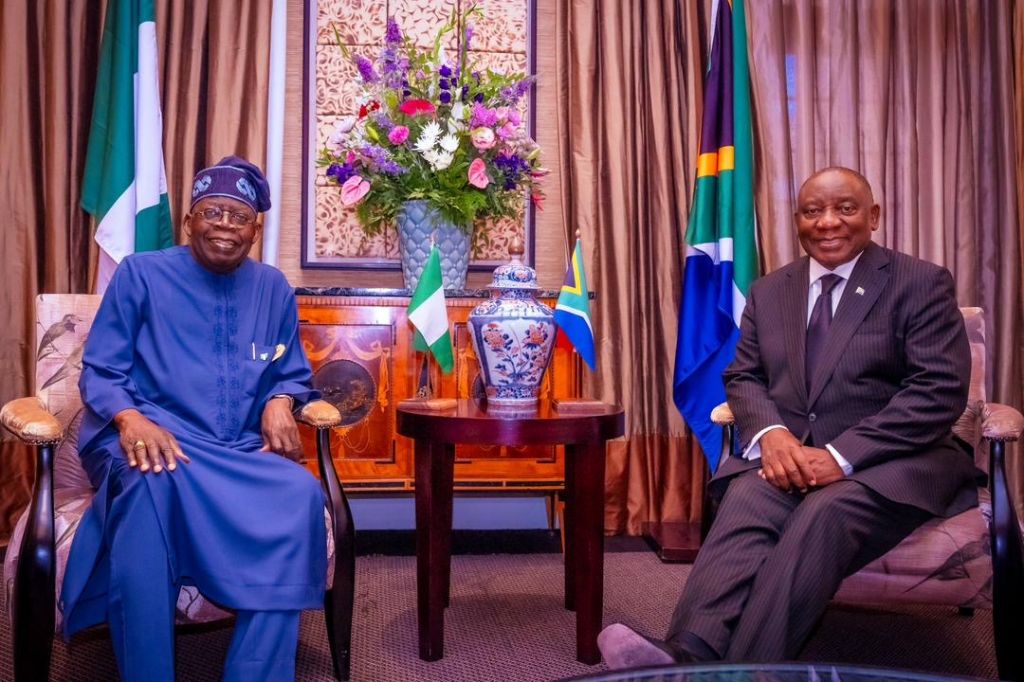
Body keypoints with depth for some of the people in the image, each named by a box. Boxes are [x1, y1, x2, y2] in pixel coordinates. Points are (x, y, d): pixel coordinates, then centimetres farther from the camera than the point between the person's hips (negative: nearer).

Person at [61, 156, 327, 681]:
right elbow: (98, 372, 3)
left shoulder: (274, 289, 16)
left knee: (300, 494, -30)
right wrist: (130, 418, -20)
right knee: (152, 481, -40)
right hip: (146, 440, -2)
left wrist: (280, 403, -6)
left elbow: (292, 373, 20)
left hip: (240, 454, 3)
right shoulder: (140, 274, 6)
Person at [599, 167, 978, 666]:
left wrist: (842, 455, -20)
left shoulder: (922, 283, 1)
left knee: (823, 514, -35)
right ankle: (687, 658, -46)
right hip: (790, 455, 3)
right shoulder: (769, 291, 15)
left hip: (891, 461, -2)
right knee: (745, 500, -31)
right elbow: (742, 376, 12)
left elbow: (941, 389, -9)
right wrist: (771, 433, -12)